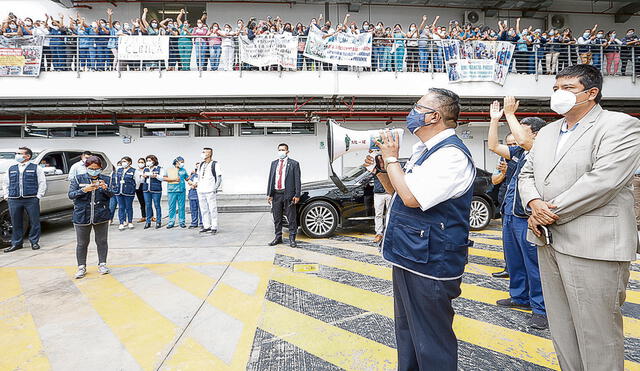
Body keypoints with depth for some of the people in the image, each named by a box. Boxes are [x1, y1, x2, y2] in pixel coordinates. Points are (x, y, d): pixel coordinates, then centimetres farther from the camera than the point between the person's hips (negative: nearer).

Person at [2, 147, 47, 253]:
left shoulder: (36, 168, 5)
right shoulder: (11, 169, 17)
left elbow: (42, 183, 1)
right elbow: (5, 183, 23)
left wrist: (39, 196, -6)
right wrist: (6, 196, 12)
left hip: (31, 199, -4)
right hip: (14, 200, 4)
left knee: (34, 221, 0)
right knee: (15, 222, 7)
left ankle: (34, 242, 12)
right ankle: (16, 243, 18)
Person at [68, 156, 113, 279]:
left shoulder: (106, 179, 4)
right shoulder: (78, 179, 4)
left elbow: (112, 195, -2)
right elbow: (71, 195, -2)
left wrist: (105, 188, -22)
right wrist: (84, 190, -17)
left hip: (101, 216, 0)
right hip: (82, 216, 0)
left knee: (102, 241, 8)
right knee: (82, 243, 7)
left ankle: (102, 264, 22)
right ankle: (81, 267, 20)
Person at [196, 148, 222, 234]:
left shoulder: (215, 164, -3)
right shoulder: (201, 164, 16)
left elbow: (219, 178, -4)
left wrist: (215, 188, -10)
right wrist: (198, 185, 15)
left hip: (210, 191, -6)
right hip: (200, 191, 6)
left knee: (212, 209, -5)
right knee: (203, 210, 8)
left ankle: (214, 227, 0)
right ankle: (206, 226, 17)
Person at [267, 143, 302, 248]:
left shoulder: (294, 164, -1)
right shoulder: (274, 163, 13)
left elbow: (297, 180, -4)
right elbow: (270, 179, 11)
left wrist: (297, 195, -11)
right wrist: (269, 194, 5)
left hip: (288, 194, -4)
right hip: (276, 194, 5)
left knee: (291, 218, 2)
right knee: (277, 218, 12)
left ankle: (292, 239, 13)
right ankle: (278, 237, 25)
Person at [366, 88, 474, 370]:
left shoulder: (451, 154, -18)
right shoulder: (424, 151, 13)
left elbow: (412, 197, -28)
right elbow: (398, 193, 19)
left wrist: (391, 159, -15)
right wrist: (381, 169, 3)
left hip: (429, 263, -10)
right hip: (408, 256, 10)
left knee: (431, 341, 6)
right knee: (407, 330, 24)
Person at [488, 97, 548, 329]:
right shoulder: (519, 152, 12)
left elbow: (523, 140, -27)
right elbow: (493, 146, 16)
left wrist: (510, 114, -16)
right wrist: (495, 119, 12)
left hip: (528, 219, -8)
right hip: (510, 215, 8)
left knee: (534, 265, 0)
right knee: (514, 262, 18)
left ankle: (540, 308, 13)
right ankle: (519, 297, 33)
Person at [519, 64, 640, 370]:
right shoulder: (547, 132, 17)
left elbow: (603, 180, -18)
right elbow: (526, 174, 14)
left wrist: (550, 213, -15)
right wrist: (534, 203, -7)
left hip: (593, 247, -7)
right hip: (548, 242, 7)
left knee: (597, 335, 4)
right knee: (561, 331, 17)